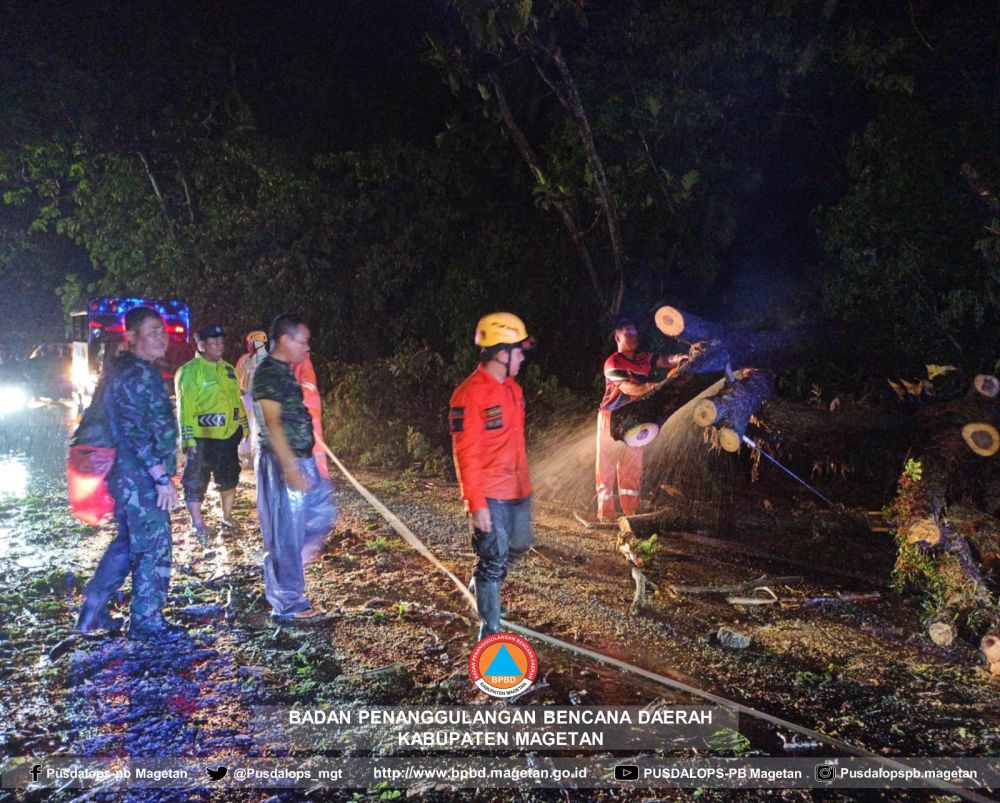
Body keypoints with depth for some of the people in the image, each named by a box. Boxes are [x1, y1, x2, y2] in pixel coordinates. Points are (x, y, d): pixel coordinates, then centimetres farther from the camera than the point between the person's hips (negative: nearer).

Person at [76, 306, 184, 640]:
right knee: (154, 549, 1)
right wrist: (162, 478, -23)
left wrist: (160, 473, 23)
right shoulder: (136, 374, -18)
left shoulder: (134, 370, 14)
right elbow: (135, 433, -24)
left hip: (131, 477, 10)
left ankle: (93, 611, 28)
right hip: (142, 478, -10)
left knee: (128, 543, 20)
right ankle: (147, 621, 14)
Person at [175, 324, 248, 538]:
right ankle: (197, 524, 12)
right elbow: (185, 408, -15)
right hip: (202, 438, -7)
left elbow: (237, 401, 17)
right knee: (196, 481, 1)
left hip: (229, 436, 7)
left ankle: (227, 516, 35)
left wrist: (244, 428, 15)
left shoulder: (228, 370, 10)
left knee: (229, 478, 18)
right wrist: (188, 440, -19)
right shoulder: (190, 371, -12)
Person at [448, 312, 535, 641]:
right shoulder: (469, 394, -18)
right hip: (491, 496, -8)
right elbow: (466, 454, -18)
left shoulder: (512, 388, 8)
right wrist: (476, 503, -19)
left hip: (518, 490, 8)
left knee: (518, 547, 22)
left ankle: (482, 586, 47)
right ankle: (489, 631, 15)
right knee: (493, 560, 0)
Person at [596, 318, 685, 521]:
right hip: (612, 419, -6)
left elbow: (664, 361, -10)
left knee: (632, 468, 10)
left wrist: (677, 360, -34)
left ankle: (631, 514, 18)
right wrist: (653, 387, -42)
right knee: (607, 467, -3)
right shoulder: (613, 363, -13)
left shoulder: (645, 359, 7)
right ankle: (606, 516, 2)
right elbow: (628, 388, -26)